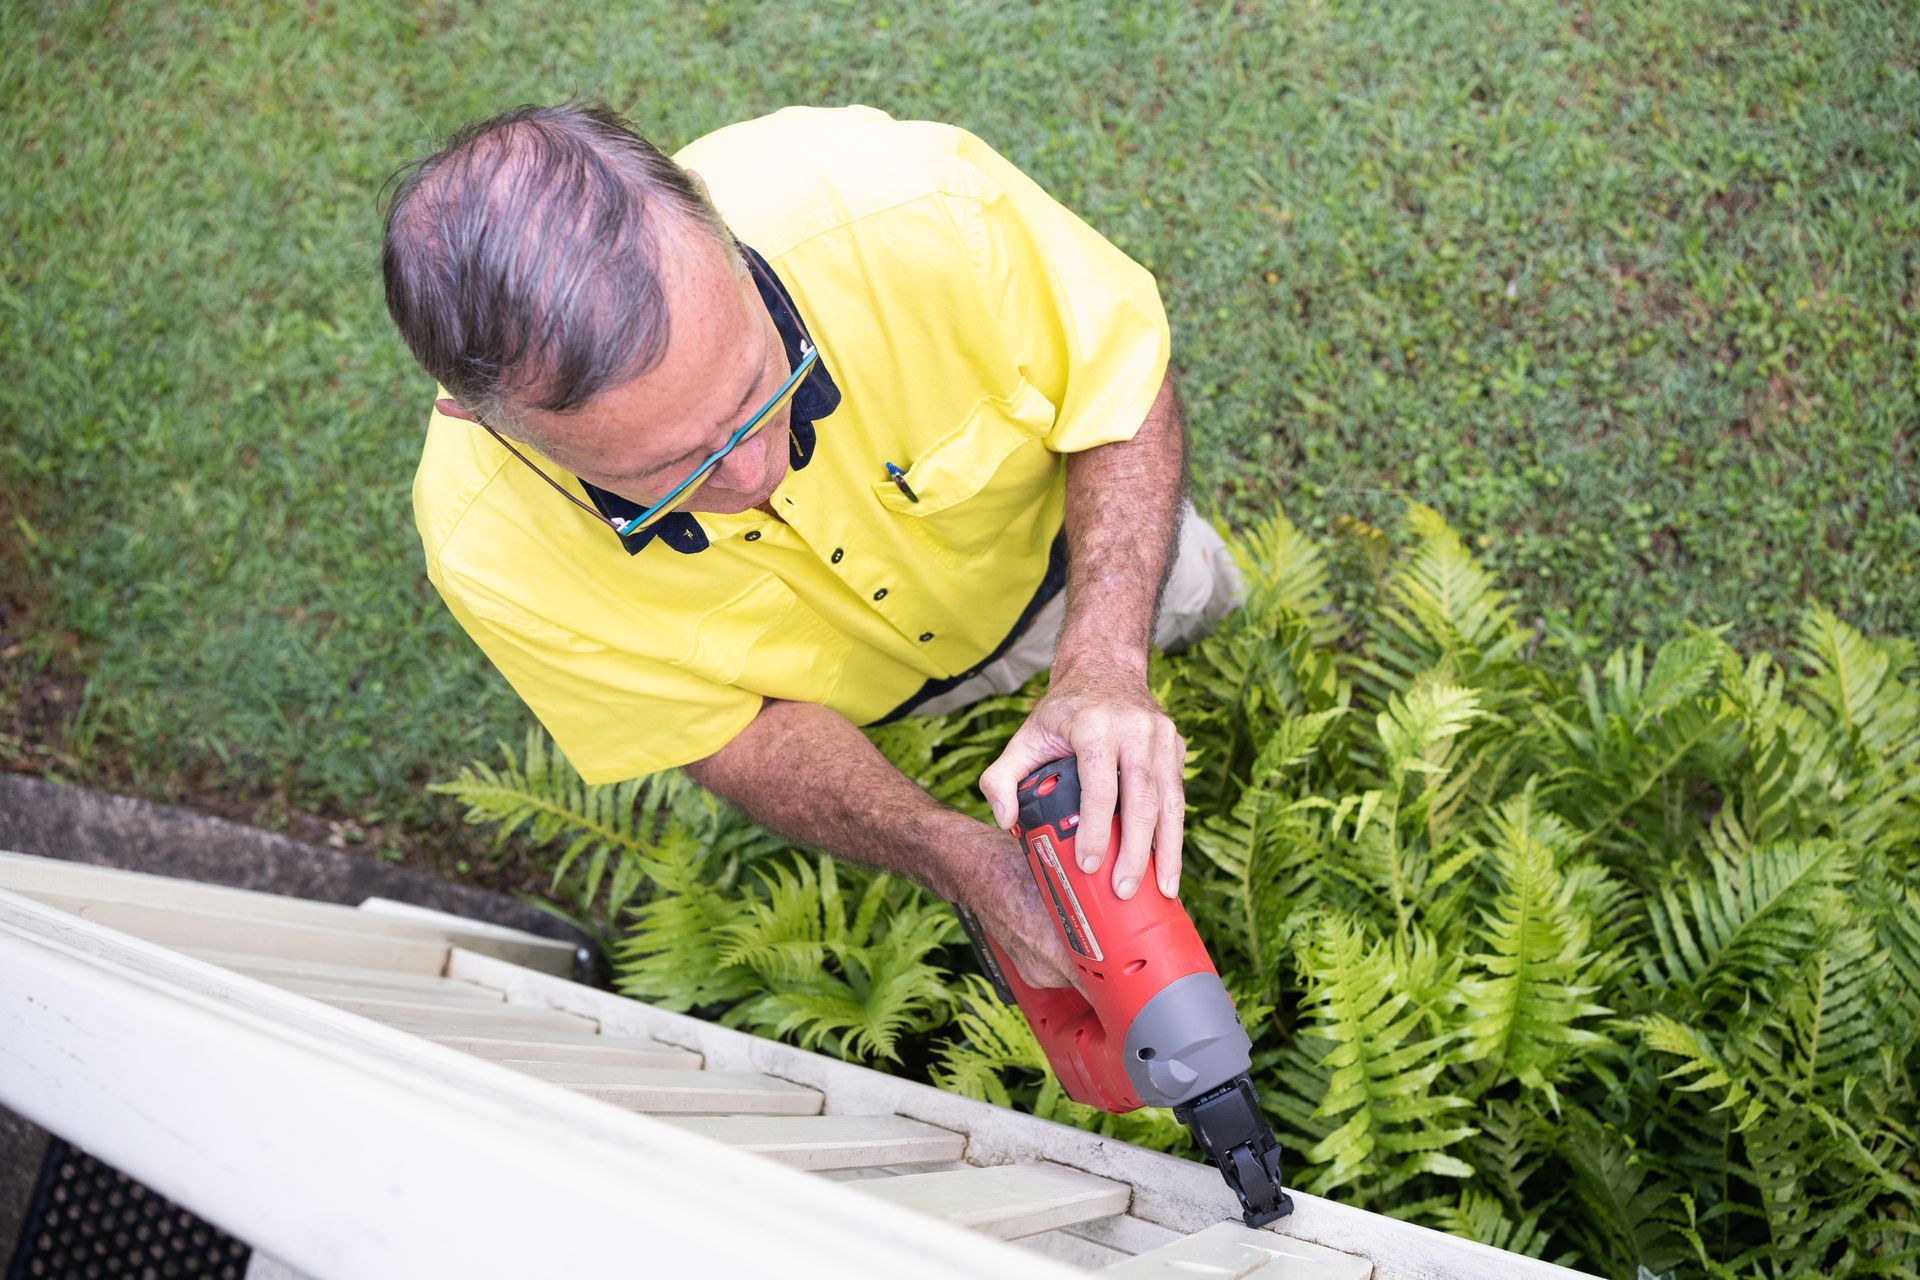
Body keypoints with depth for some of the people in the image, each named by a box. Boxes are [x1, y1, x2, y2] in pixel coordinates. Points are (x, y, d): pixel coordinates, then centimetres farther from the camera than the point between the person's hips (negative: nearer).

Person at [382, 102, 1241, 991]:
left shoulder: (921, 215, -47)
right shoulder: (485, 550, -41)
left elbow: (1126, 381, -28)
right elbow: (736, 733, -26)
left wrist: (1105, 668, -43)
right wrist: (965, 862, -42)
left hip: (1041, 530, 1)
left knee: (1184, 595, 29)